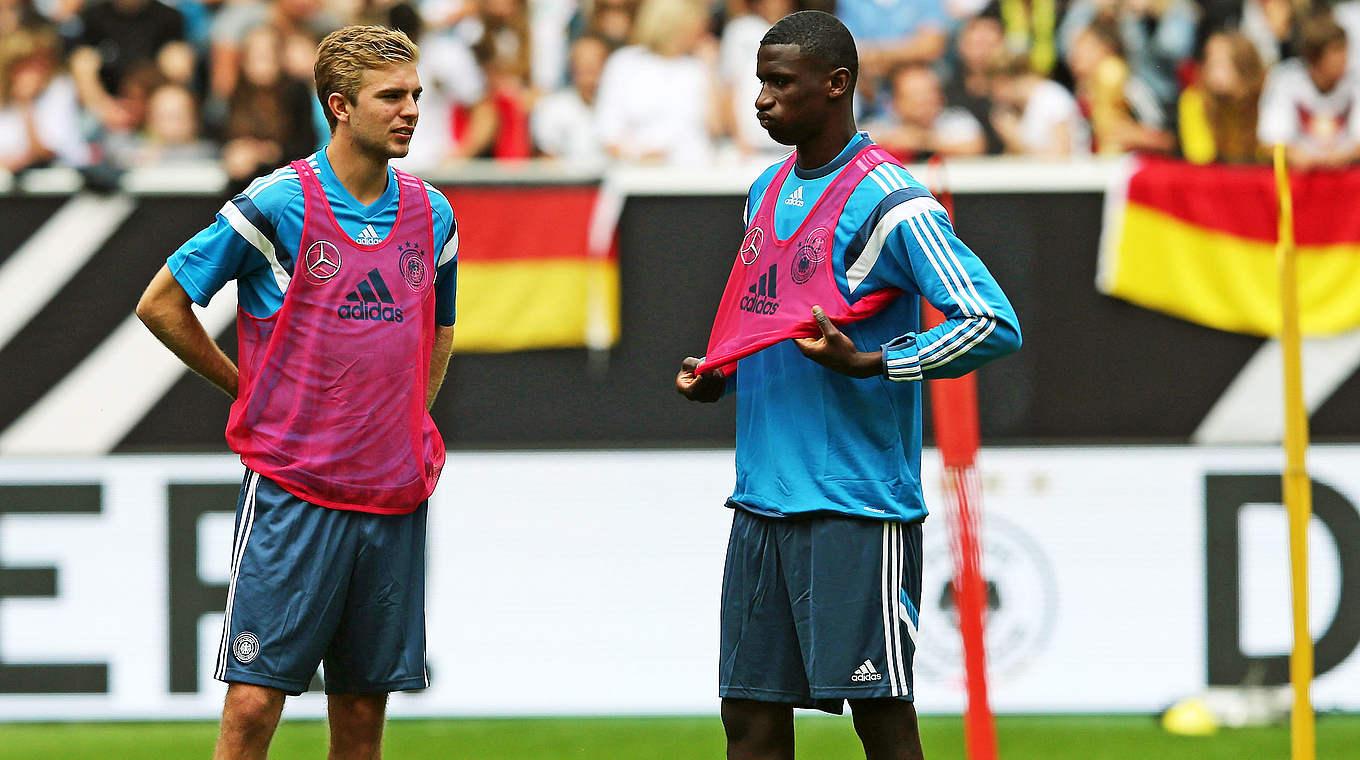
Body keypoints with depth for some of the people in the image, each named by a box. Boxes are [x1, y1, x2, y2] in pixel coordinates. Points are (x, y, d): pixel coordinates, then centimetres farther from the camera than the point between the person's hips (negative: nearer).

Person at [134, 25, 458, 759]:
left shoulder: (431, 215, 8)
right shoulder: (278, 204, -8)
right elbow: (161, 304, 1)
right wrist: (249, 389, 5)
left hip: (394, 498, 5)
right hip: (292, 495, -5)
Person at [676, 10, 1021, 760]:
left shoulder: (887, 202, -10)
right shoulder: (766, 192, 16)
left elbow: (994, 324, -15)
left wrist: (867, 363, -21)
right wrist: (717, 377, 11)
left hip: (855, 502, -8)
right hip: (762, 496, 8)